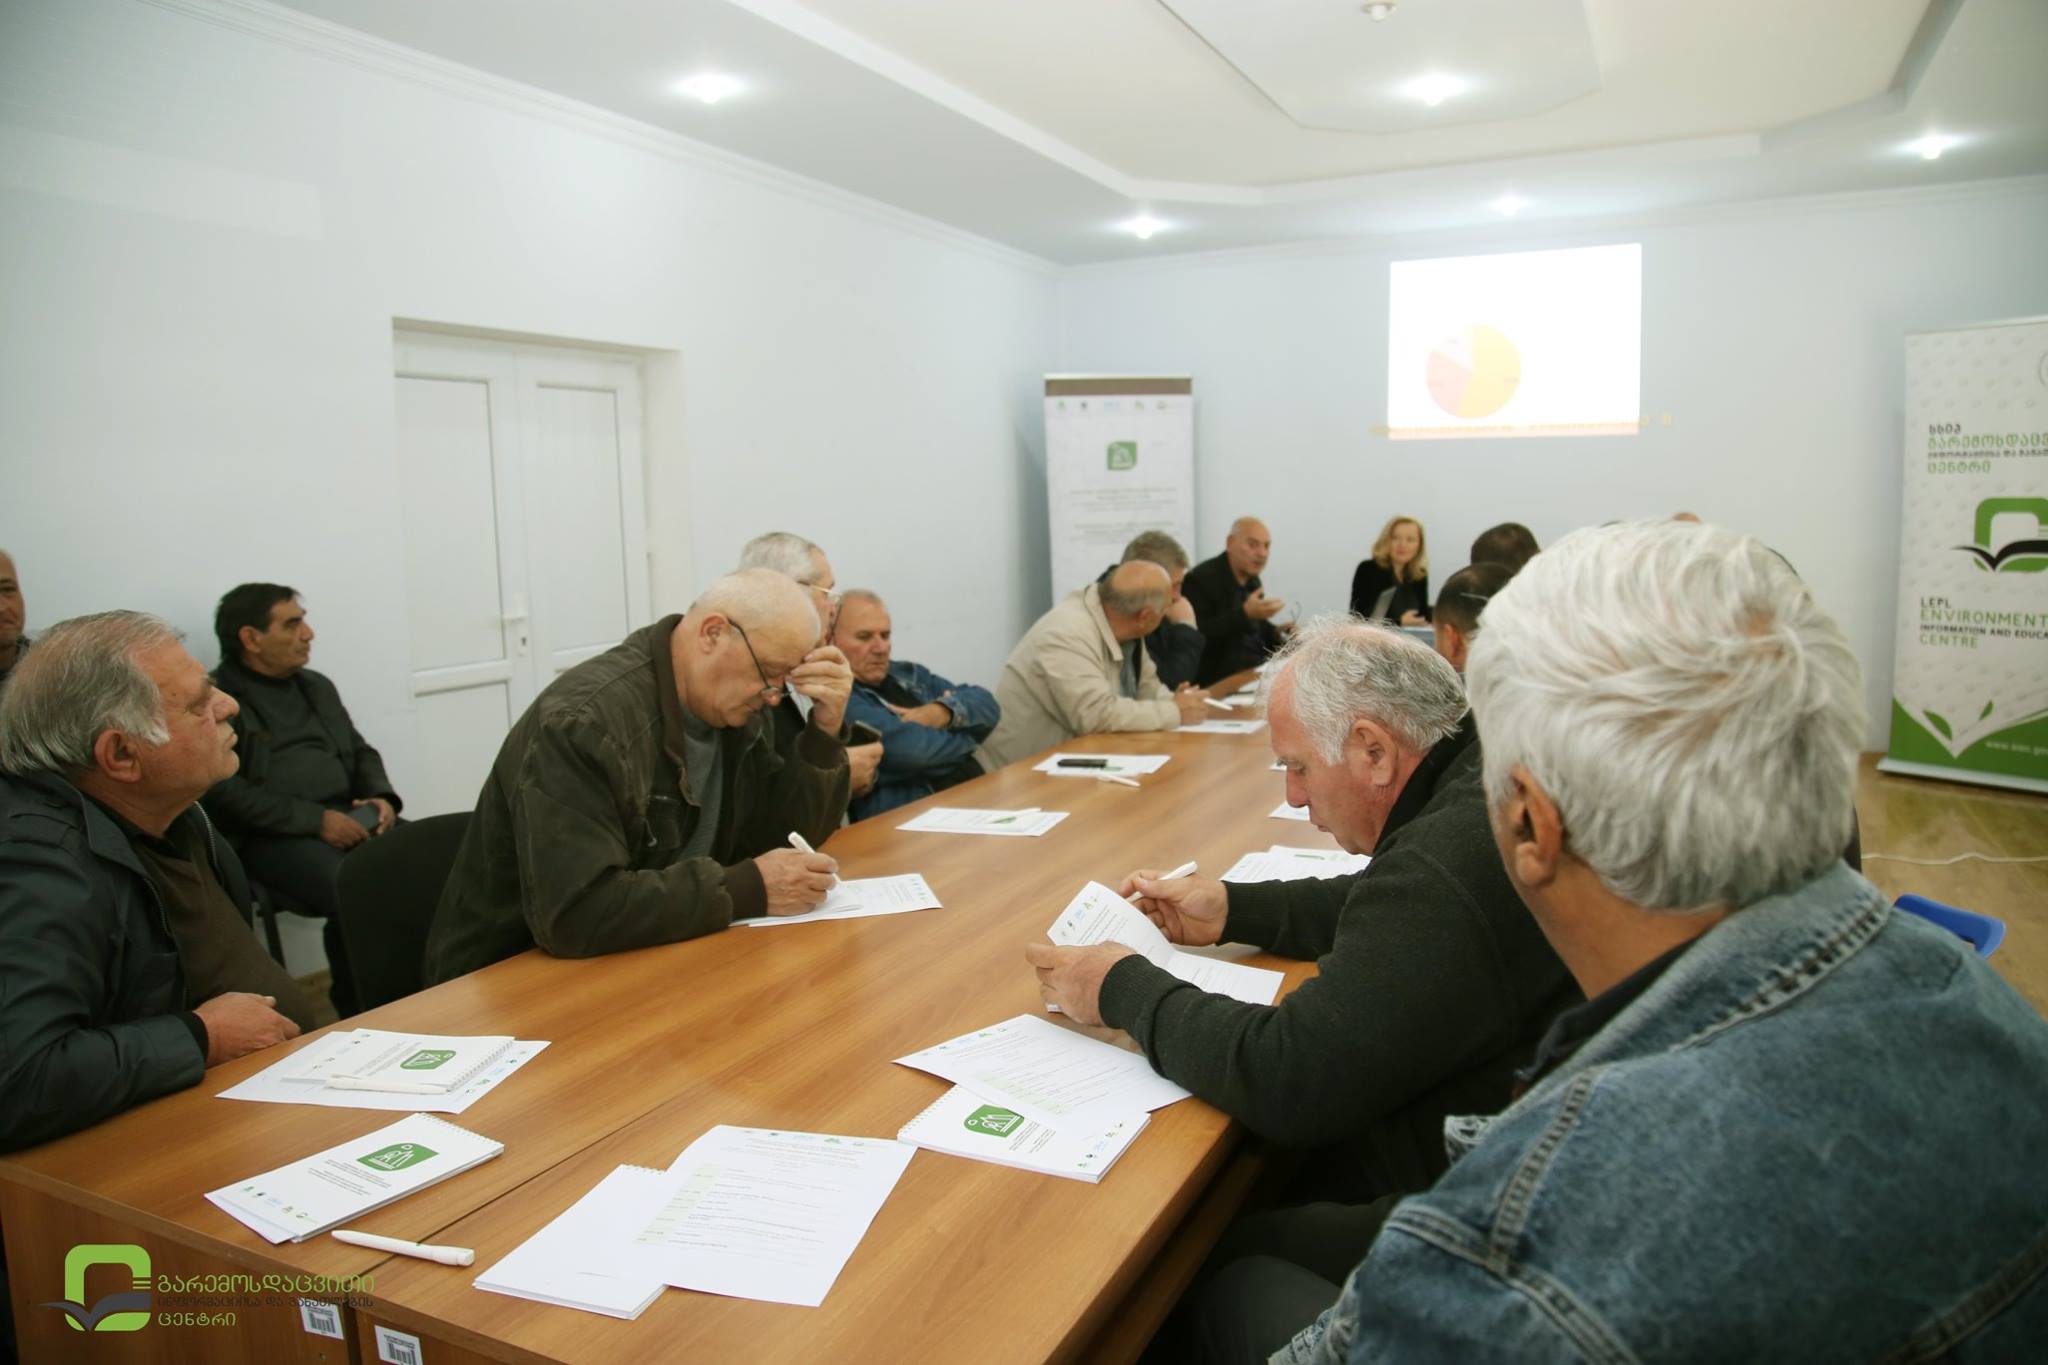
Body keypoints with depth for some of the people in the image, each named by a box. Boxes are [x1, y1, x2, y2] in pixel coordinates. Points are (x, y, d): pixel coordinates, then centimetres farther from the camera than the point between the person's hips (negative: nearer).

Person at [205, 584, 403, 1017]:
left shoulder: (316, 686, 22)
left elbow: (361, 751, 24)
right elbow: (225, 792, -11)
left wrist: (382, 797, 2)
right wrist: (315, 819, -17)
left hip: (349, 819, 6)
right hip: (273, 836, -6)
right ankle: (360, 1012, -14)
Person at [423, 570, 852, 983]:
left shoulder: (734, 709, 0)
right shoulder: (583, 722, -26)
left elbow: (790, 837, 4)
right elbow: (574, 912, -34)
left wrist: (825, 731, -10)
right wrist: (747, 889, -28)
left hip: (647, 959, 7)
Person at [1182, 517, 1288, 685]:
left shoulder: (1253, 580, 12)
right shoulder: (1200, 579, -12)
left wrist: (1280, 636, 6)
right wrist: (1244, 614, -27)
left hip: (1257, 663, 9)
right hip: (1218, 675, -9)